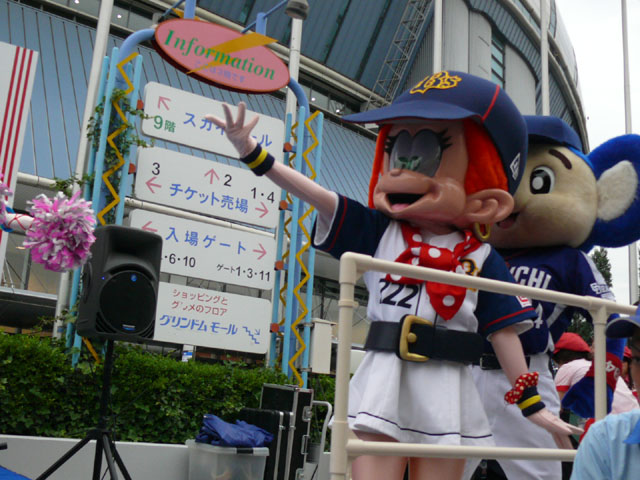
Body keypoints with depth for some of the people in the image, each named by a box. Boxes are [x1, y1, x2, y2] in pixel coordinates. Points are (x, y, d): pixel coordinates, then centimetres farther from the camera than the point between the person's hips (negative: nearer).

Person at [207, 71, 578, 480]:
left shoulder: (481, 259, 3)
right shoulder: (377, 231, 4)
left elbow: (503, 330, 5)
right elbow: (318, 196, -2)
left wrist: (532, 404, 7)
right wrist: (254, 154, -10)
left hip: (446, 393, 1)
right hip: (384, 383, 0)